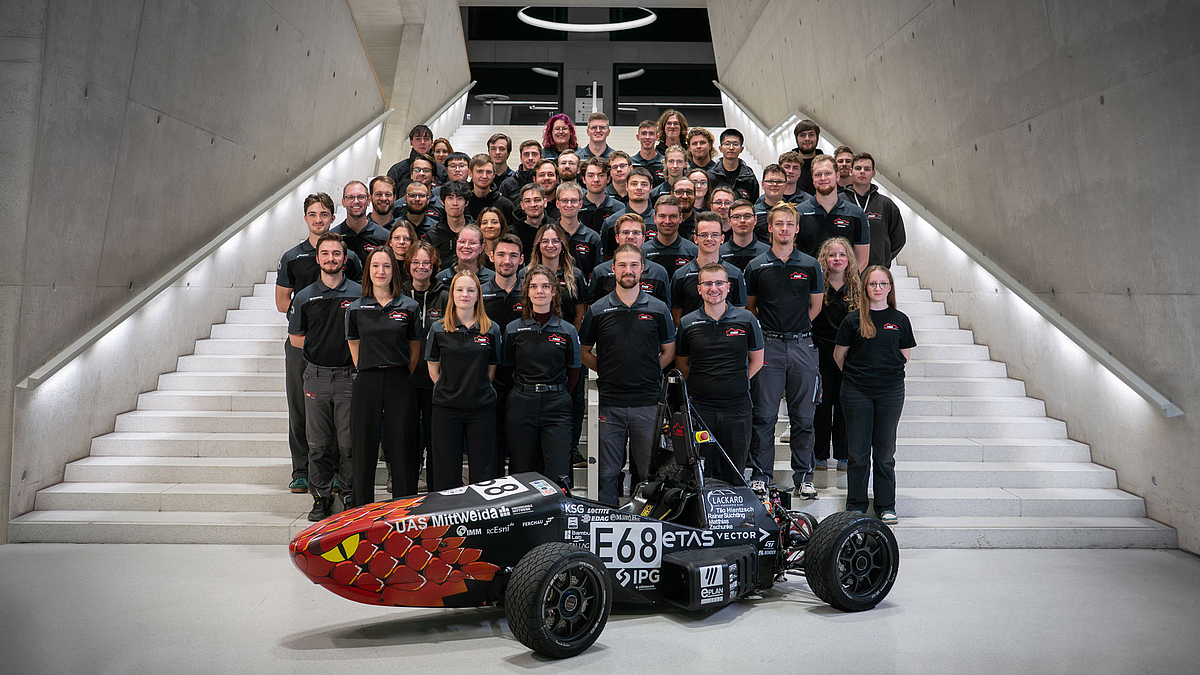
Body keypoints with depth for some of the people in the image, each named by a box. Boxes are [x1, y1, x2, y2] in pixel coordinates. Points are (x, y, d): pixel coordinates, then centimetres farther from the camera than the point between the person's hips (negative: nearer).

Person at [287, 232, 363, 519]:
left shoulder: (359, 294, 2)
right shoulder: (305, 297, 7)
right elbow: (295, 338, 13)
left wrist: (352, 350, -5)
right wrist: (321, 347, 2)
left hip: (349, 377, -2)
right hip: (316, 377, 2)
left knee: (349, 442, 0)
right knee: (318, 443, 6)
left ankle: (351, 496, 14)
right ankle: (321, 498, 17)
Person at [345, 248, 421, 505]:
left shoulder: (409, 307, 4)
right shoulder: (355, 309, 6)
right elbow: (355, 349, 12)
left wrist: (399, 377, 8)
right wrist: (372, 375, 8)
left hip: (400, 383, -1)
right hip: (366, 383, 1)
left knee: (401, 447, 2)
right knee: (364, 447, 4)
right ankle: (362, 510, 16)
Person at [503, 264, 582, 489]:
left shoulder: (567, 331, 6)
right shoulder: (513, 329, 7)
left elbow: (573, 371, 12)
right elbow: (506, 368, 11)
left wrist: (558, 398, 5)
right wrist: (525, 395, 5)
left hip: (557, 408, 0)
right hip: (520, 407, 1)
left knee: (559, 477, -6)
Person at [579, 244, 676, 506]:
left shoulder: (658, 309, 4)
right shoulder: (597, 311, 3)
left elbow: (669, 351, 14)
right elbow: (584, 353, 11)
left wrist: (648, 373, 4)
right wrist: (609, 372, 3)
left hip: (648, 403, 0)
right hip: (610, 404, 0)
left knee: (649, 472, 7)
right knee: (608, 474, 7)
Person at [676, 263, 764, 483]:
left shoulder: (746, 320, 3)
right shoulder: (687, 323, 3)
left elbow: (756, 360, 12)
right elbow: (681, 363, 13)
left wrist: (736, 383, 3)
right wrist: (704, 383, 3)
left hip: (737, 408, 0)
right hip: (699, 408, 0)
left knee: (734, 478, 8)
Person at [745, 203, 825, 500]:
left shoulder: (810, 265, 7)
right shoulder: (756, 266, 5)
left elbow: (815, 306, 14)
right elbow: (749, 307, 13)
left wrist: (794, 328, 10)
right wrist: (768, 328, 6)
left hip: (802, 345, 1)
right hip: (768, 346, -1)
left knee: (803, 416, 5)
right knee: (764, 416, 0)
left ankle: (803, 477, 16)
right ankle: (761, 476, 9)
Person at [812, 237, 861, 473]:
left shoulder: (857, 288, 6)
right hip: (821, 352, -2)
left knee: (845, 403, 5)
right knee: (821, 403, 2)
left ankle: (843, 455, 17)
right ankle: (819, 455, 13)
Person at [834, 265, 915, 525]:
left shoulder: (900, 320, 5)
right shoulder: (852, 320, 0)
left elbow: (905, 356, 13)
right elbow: (839, 355, 8)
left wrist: (887, 373, 11)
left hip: (891, 391, 1)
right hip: (856, 392, -1)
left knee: (885, 452, 7)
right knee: (858, 451, 4)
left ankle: (886, 506, 17)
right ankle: (855, 505, 15)